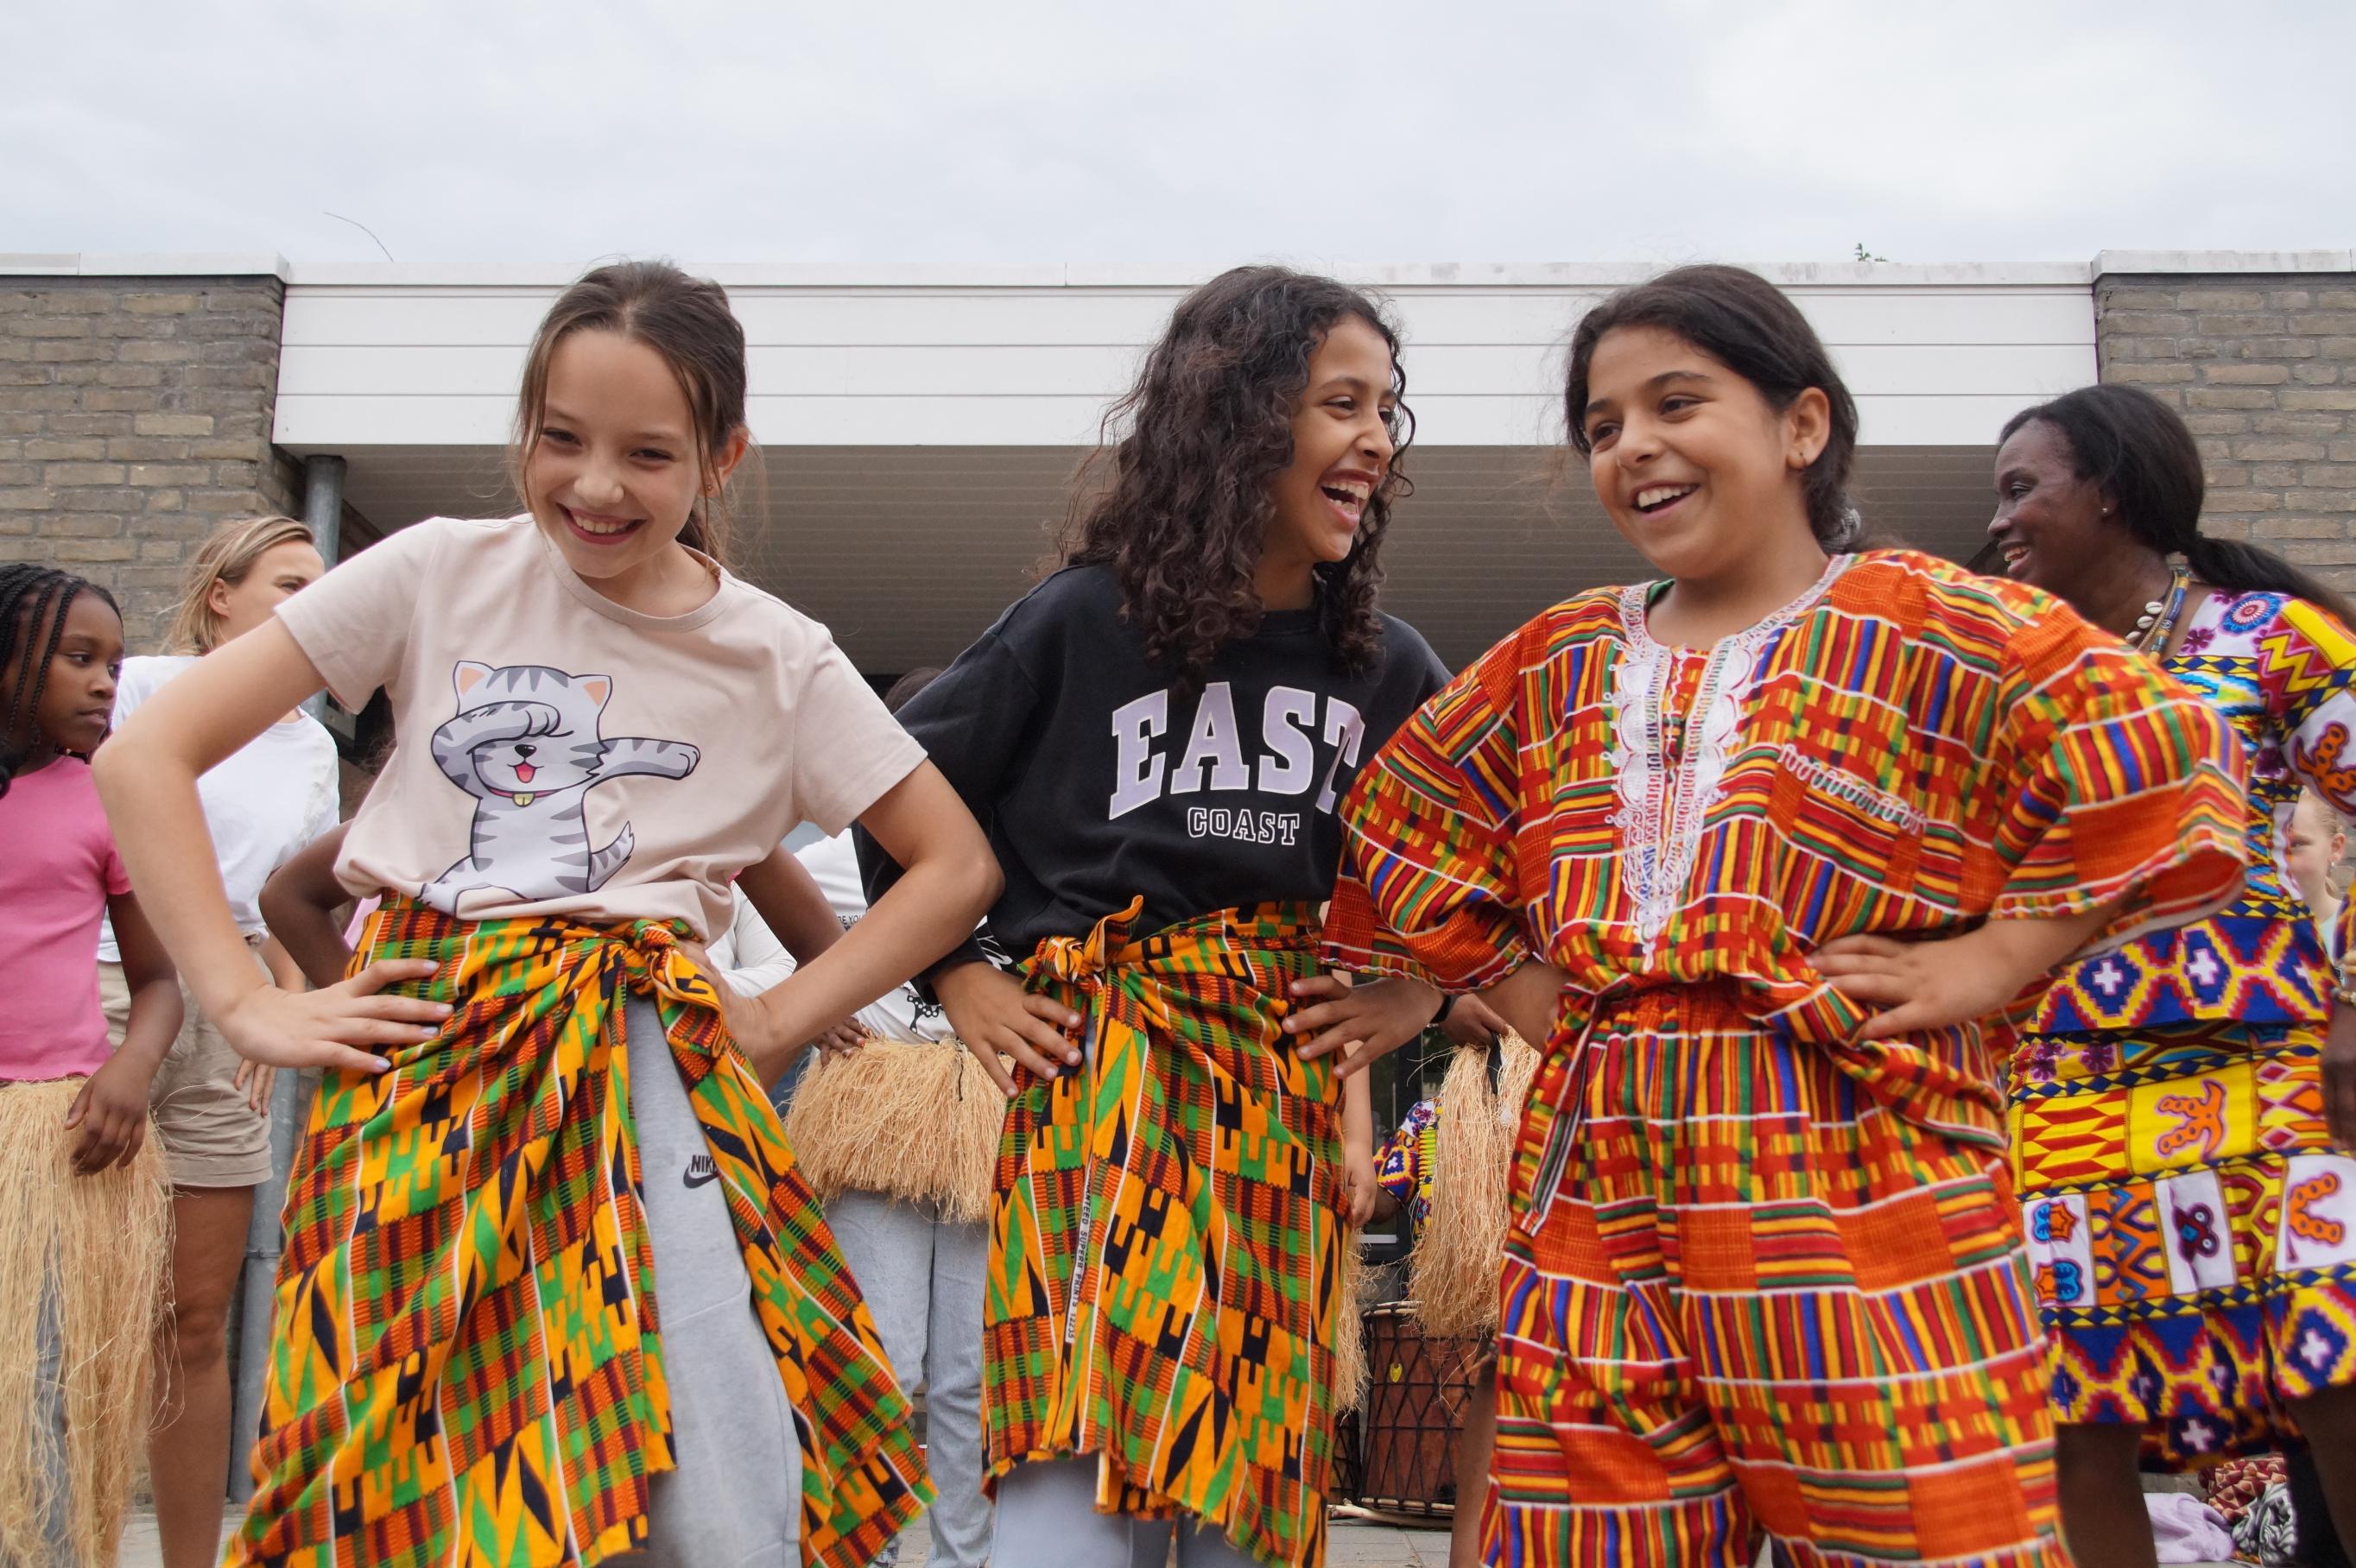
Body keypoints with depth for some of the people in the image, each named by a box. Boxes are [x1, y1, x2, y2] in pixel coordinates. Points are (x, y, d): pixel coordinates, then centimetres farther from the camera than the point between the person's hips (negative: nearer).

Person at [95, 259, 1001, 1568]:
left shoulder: (779, 658, 4)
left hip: (638, 1064, 0)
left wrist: (775, 1020, 1)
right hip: (410, 1055, 1)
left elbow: (959, 865, 8)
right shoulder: (443, 573, 2)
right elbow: (147, 758, 2)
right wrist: (247, 1003, -5)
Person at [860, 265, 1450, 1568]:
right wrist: (958, 978, 3)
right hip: (1100, 1071, -3)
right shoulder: (1084, 620, -1)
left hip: (1294, 1088, 4)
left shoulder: (1390, 669, 10)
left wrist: (1418, 989, 9)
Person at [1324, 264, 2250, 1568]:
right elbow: (1401, 824, 23)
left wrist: (1982, 964, -10)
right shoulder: (1559, 662, 16)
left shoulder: (1920, 626, 1)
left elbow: (2157, 763, -7)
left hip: (1853, 1187, -4)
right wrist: (1528, 995, 12)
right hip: (1596, 1201, 5)